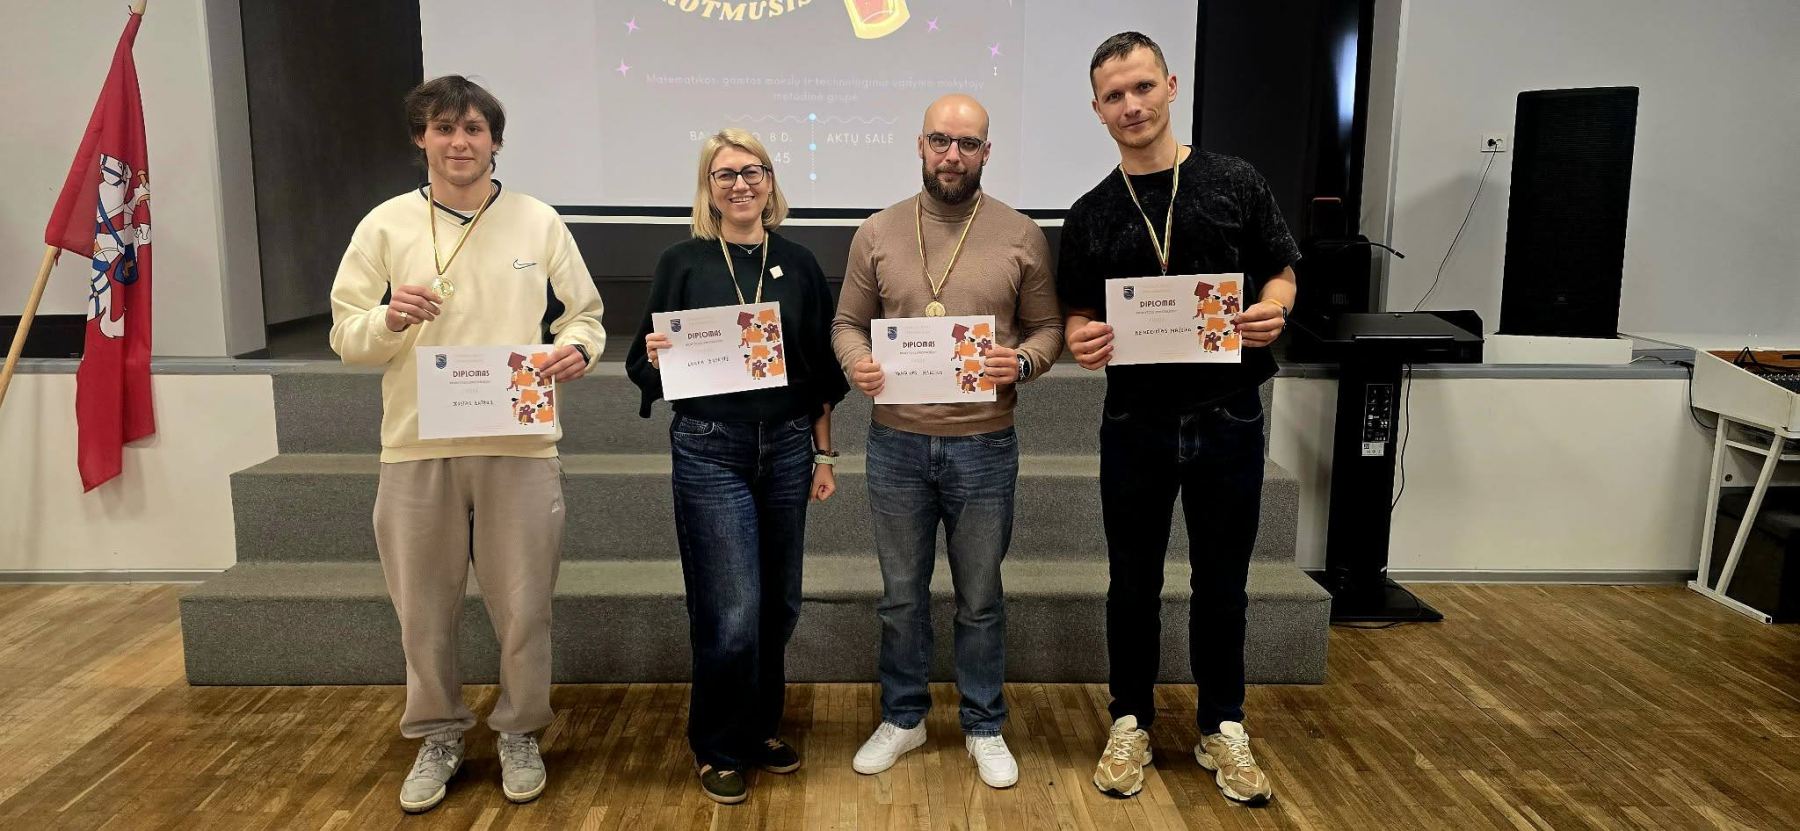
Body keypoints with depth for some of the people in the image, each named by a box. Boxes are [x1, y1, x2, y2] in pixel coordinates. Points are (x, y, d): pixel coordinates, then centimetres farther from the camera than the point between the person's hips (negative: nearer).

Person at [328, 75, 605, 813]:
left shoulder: (539, 222, 4)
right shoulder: (385, 225, 4)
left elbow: (584, 316, 7)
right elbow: (345, 335, 5)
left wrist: (577, 347, -16)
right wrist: (389, 321, -17)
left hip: (520, 447, 0)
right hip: (417, 448, 1)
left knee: (522, 608, 7)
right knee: (424, 611, 11)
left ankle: (519, 732, 28)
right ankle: (438, 735, 31)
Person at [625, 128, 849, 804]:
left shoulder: (798, 262, 7)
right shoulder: (682, 262, 1)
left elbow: (821, 367, 10)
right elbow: (646, 368, 3)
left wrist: (823, 454, 8)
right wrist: (655, 358, -20)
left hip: (786, 447, 3)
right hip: (709, 450, -3)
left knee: (778, 603, 10)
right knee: (730, 613, -5)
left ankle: (761, 728, 31)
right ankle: (718, 749, 17)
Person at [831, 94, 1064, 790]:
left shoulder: (1020, 235, -1)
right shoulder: (877, 234, 2)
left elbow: (1049, 326, 5)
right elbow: (847, 322, 8)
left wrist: (1023, 361, -16)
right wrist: (856, 362, -13)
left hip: (984, 446, -1)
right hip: (897, 444, 1)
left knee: (980, 599, 12)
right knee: (902, 595, 15)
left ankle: (984, 727, 30)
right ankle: (902, 717, 33)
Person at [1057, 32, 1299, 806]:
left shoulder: (1236, 183, 0)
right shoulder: (1089, 215, 4)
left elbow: (1280, 273, 6)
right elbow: (1075, 315, 6)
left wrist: (1272, 312, -16)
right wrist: (1083, 342, -17)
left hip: (1228, 416, -1)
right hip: (1136, 421, 1)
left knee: (1222, 581, 11)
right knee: (1134, 583, 11)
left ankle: (1222, 727, 28)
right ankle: (1131, 723, 27)